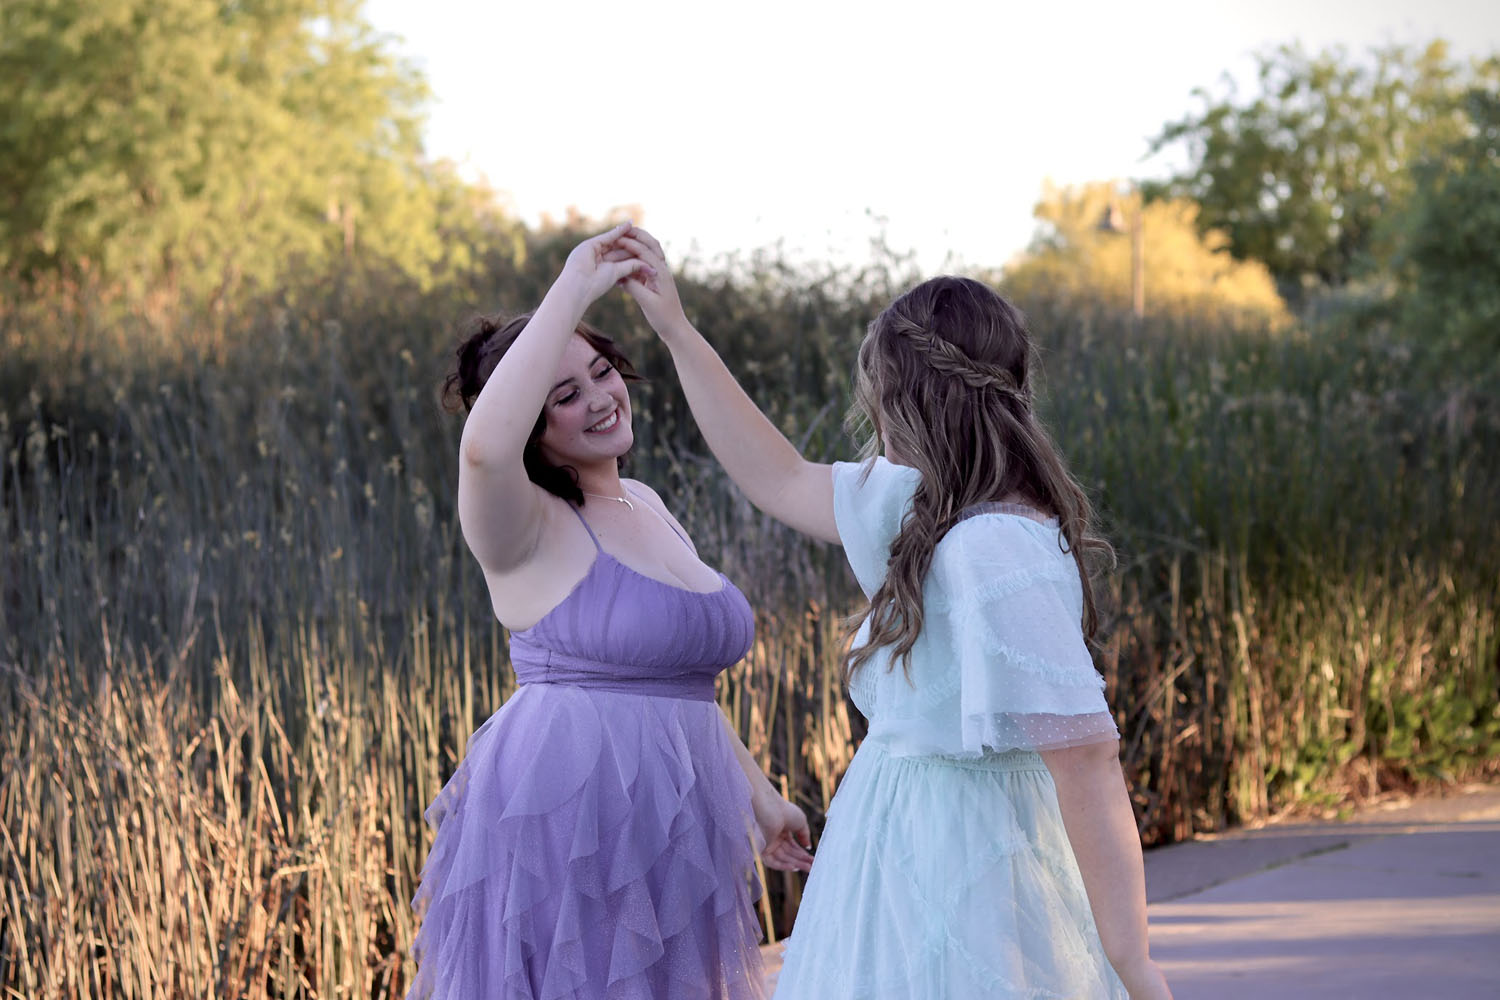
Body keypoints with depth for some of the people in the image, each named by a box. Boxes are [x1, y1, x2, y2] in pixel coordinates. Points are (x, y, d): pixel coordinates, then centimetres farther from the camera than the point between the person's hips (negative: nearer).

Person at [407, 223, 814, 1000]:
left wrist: (756, 793, 26)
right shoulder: (526, 529, -9)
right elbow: (484, 447, -33)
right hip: (562, 816, -7)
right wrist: (572, 290, -29)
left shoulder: (644, 505, 15)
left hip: (667, 832, 7)